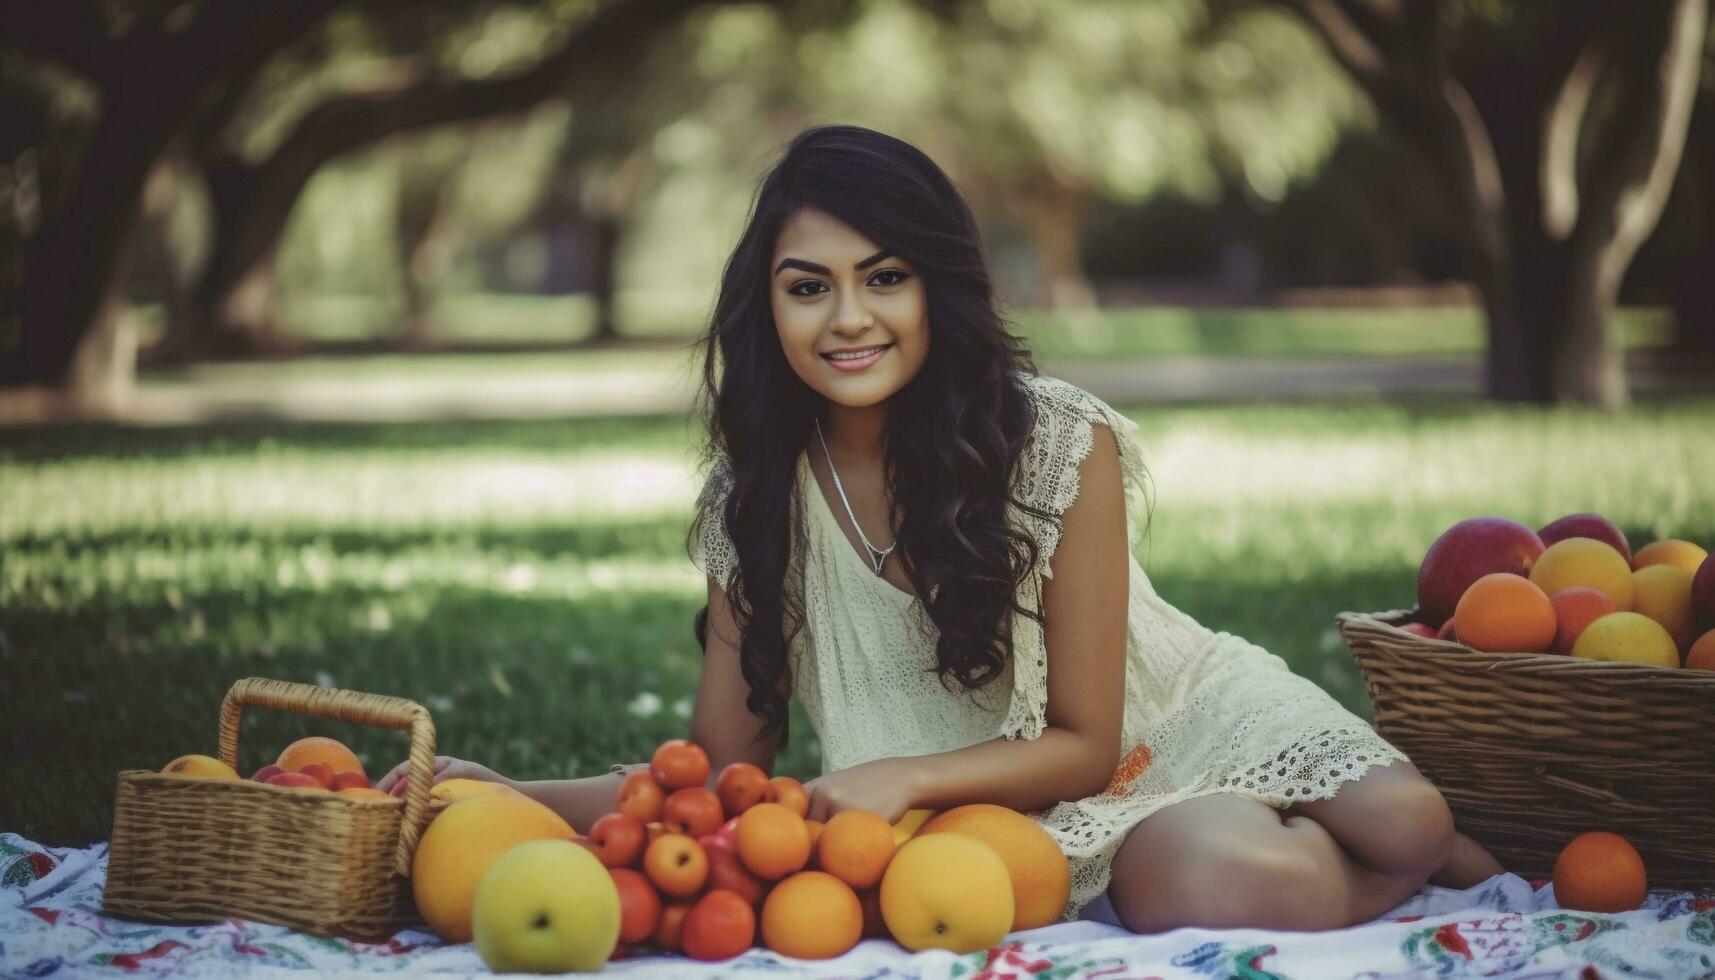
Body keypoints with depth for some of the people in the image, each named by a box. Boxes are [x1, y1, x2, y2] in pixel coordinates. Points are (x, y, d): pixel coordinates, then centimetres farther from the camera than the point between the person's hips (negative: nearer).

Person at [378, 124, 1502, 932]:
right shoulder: (754, 496, -7)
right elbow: (723, 767, -3)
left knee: (1403, 829, -31)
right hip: (998, 812, 1)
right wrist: (513, 794, -15)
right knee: (1212, 883, -33)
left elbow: (1085, 741, -13)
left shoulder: (1060, 442, -16)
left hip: (1176, 721, -1)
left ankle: (1433, 853, 7)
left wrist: (900, 779, -29)